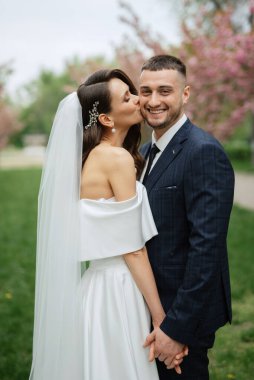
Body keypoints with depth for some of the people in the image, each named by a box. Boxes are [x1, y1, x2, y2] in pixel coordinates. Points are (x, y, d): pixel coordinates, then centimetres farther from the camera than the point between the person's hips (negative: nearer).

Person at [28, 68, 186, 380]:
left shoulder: (88, 156, 9)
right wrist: (162, 321, -14)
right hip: (116, 291, -8)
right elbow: (133, 250, -17)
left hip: (89, 285, 8)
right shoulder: (118, 158, -16)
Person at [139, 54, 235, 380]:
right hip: (149, 305, 8)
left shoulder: (204, 152, -20)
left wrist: (177, 326, -23)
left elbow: (207, 246, -25)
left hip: (185, 313, -8)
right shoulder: (145, 151, 8)